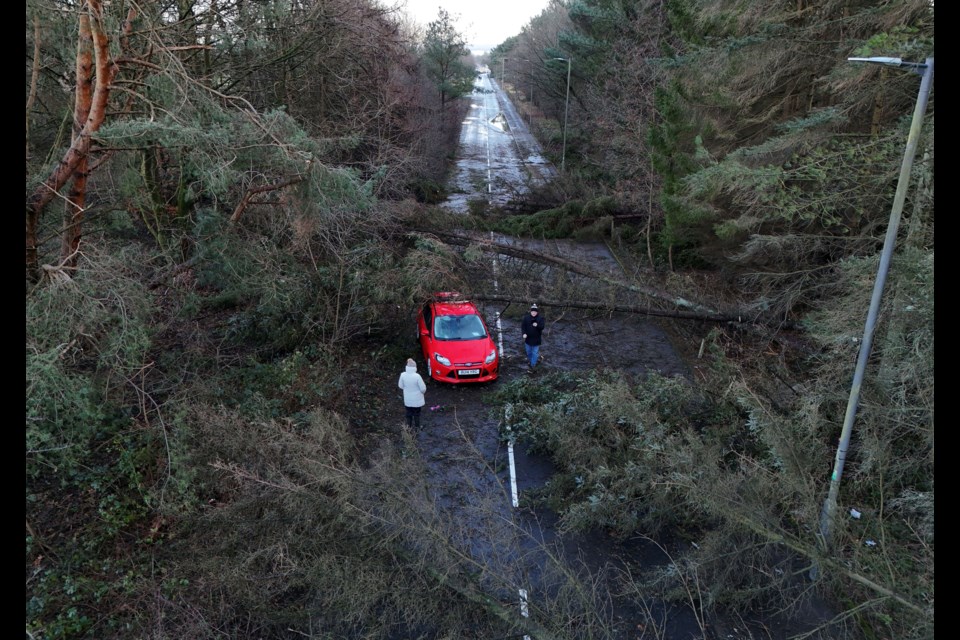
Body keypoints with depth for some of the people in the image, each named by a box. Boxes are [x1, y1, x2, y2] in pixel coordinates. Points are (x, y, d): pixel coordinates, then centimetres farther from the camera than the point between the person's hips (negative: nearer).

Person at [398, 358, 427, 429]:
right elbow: (423, 388, -20)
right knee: (416, 414, 19)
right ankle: (417, 428, 33)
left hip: (407, 400, 3)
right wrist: (423, 391, 3)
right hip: (417, 400, -3)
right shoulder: (417, 376, -29)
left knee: (409, 414, 23)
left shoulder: (403, 375, -18)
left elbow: (400, 386, -2)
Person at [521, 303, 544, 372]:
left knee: (535, 353, 2)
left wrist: (537, 325, -37)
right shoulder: (526, 317, -8)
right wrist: (524, 333, -19)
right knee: (529, 351, 21)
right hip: (528, 338, 2)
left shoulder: (540, 318, -11)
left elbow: (542, 327, -17)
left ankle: (533, 366, 10)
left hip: (536, 339, -2)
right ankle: (529, 360, 46)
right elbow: (523, 326, -5)